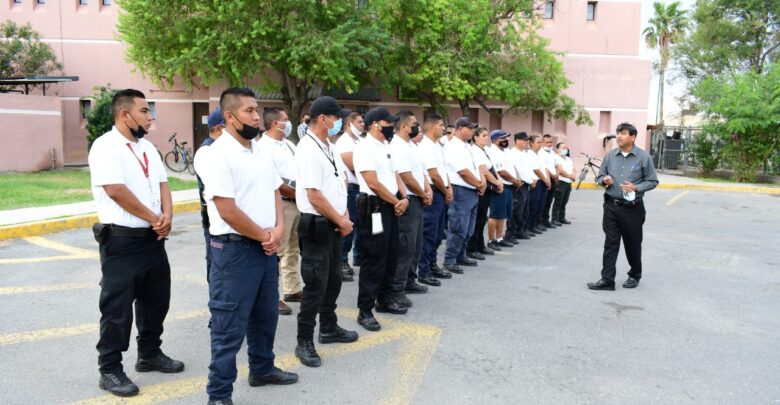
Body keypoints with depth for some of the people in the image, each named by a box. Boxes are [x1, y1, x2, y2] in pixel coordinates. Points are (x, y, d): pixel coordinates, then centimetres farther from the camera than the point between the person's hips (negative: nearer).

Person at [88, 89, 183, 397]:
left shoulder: (147, 147, 12)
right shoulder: (106, 146, -13)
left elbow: (162, 183, 11)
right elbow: (116, 190, -22)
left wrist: (167, 215, -8)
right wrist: (155, 219, -14)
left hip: (153, 239, 8)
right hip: (122, 241, -8)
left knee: (155, 300, 17)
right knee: (117, 307, 1)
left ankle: (150, 354, 33)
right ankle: (110, 370, 15)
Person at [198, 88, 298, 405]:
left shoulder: (260, 151, 10)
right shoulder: (218, 155, -16)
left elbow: (275, 193, 13)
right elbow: (227, 211, -21)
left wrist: (278, 229, -4)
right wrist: (264, 236, -11)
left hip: (267, 246, 8)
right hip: (235, 249, -8)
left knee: (265, 315, 21)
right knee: (230, 326, 0)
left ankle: (262, 369, 41)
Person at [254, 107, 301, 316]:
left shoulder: (288, 143, 14)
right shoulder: (265, 147, -12)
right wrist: (295, 193, -13)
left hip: (297, 202, 9)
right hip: (280, 203, -9)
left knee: (293, 248, 15)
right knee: (277, 251, -4)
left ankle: (292, 289, 26)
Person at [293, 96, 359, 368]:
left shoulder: (327, 147, 11)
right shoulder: (308, 150, -18)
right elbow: (314, 196, -22)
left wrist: (344, 216, 3)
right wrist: (342, 221, -13)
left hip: (333, 225, 9)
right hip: (317, 226, -9)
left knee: (333, 280, 18)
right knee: (315, 285, -3)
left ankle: (328, 329, 34)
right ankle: (304, 342, 10)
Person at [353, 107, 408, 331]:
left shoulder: (385, 147, 14)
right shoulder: (365, 148, -15)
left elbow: (394, 174, 16)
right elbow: (373, 184, -20)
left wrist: (404, 198, -2)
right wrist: (397, 202, -10)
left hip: (391, 207, 9)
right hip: (374, 208, -9)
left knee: (391, 257, 16)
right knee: (374, 260, -5)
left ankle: (384, 299, 30)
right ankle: (364, 311, 4)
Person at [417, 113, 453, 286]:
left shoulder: (437, 145, 16)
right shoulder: (426, 146, -14)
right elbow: (434, 175, -18)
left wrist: (449, 188, 5)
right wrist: (446, 192, -6)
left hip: (441, 194, 10)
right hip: (432, 194, -10)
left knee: (438, 234, 16)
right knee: (429, 234, -5)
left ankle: (432, 265, 27)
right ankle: (423, 272, 2)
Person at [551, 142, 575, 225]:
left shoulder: (569, 159, 19)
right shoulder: (556, 158, -8)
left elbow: (573, 169, 17)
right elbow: (560, 171, -15)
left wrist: (573, 176, -6)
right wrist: (570, 176, -6)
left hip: (568, 183, 8)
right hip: (560, 182, -8)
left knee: (564, 202, 11)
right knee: (558, 202, -5)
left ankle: (562, 218, 19)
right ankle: (555, 219, 0)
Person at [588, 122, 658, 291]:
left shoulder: (643, 157, -4)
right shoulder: (609, 155, 4)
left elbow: (652, 181, -1)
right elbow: (600, 177, 12)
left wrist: (636, 188, -18)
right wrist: (604, 180, -11)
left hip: (633, 208, -2)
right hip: (611, 206, 2)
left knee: (633, 244, 11)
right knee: (610, 243, 1)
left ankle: (635, 276, 31)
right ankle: (607, 280, 3)